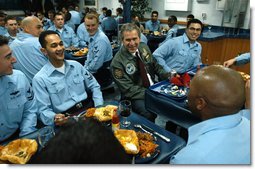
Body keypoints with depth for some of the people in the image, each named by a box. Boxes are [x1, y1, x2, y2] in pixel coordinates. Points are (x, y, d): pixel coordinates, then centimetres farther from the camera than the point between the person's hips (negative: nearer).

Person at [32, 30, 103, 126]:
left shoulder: (76, 65, 9)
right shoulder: (40, 79, -4)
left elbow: (94, 86, 13)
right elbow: (44, 110, -5)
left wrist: (99, 107, -3)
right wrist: (54, 118, -28)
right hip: (67, 121, -2)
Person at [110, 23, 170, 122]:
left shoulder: (144, 47, 1)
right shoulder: (117, 62, -17)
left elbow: (155, 66, 10)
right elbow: (128, 90, -17)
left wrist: (169, 76, -8)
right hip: (135, 97, -6)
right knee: (150, 113, -32)